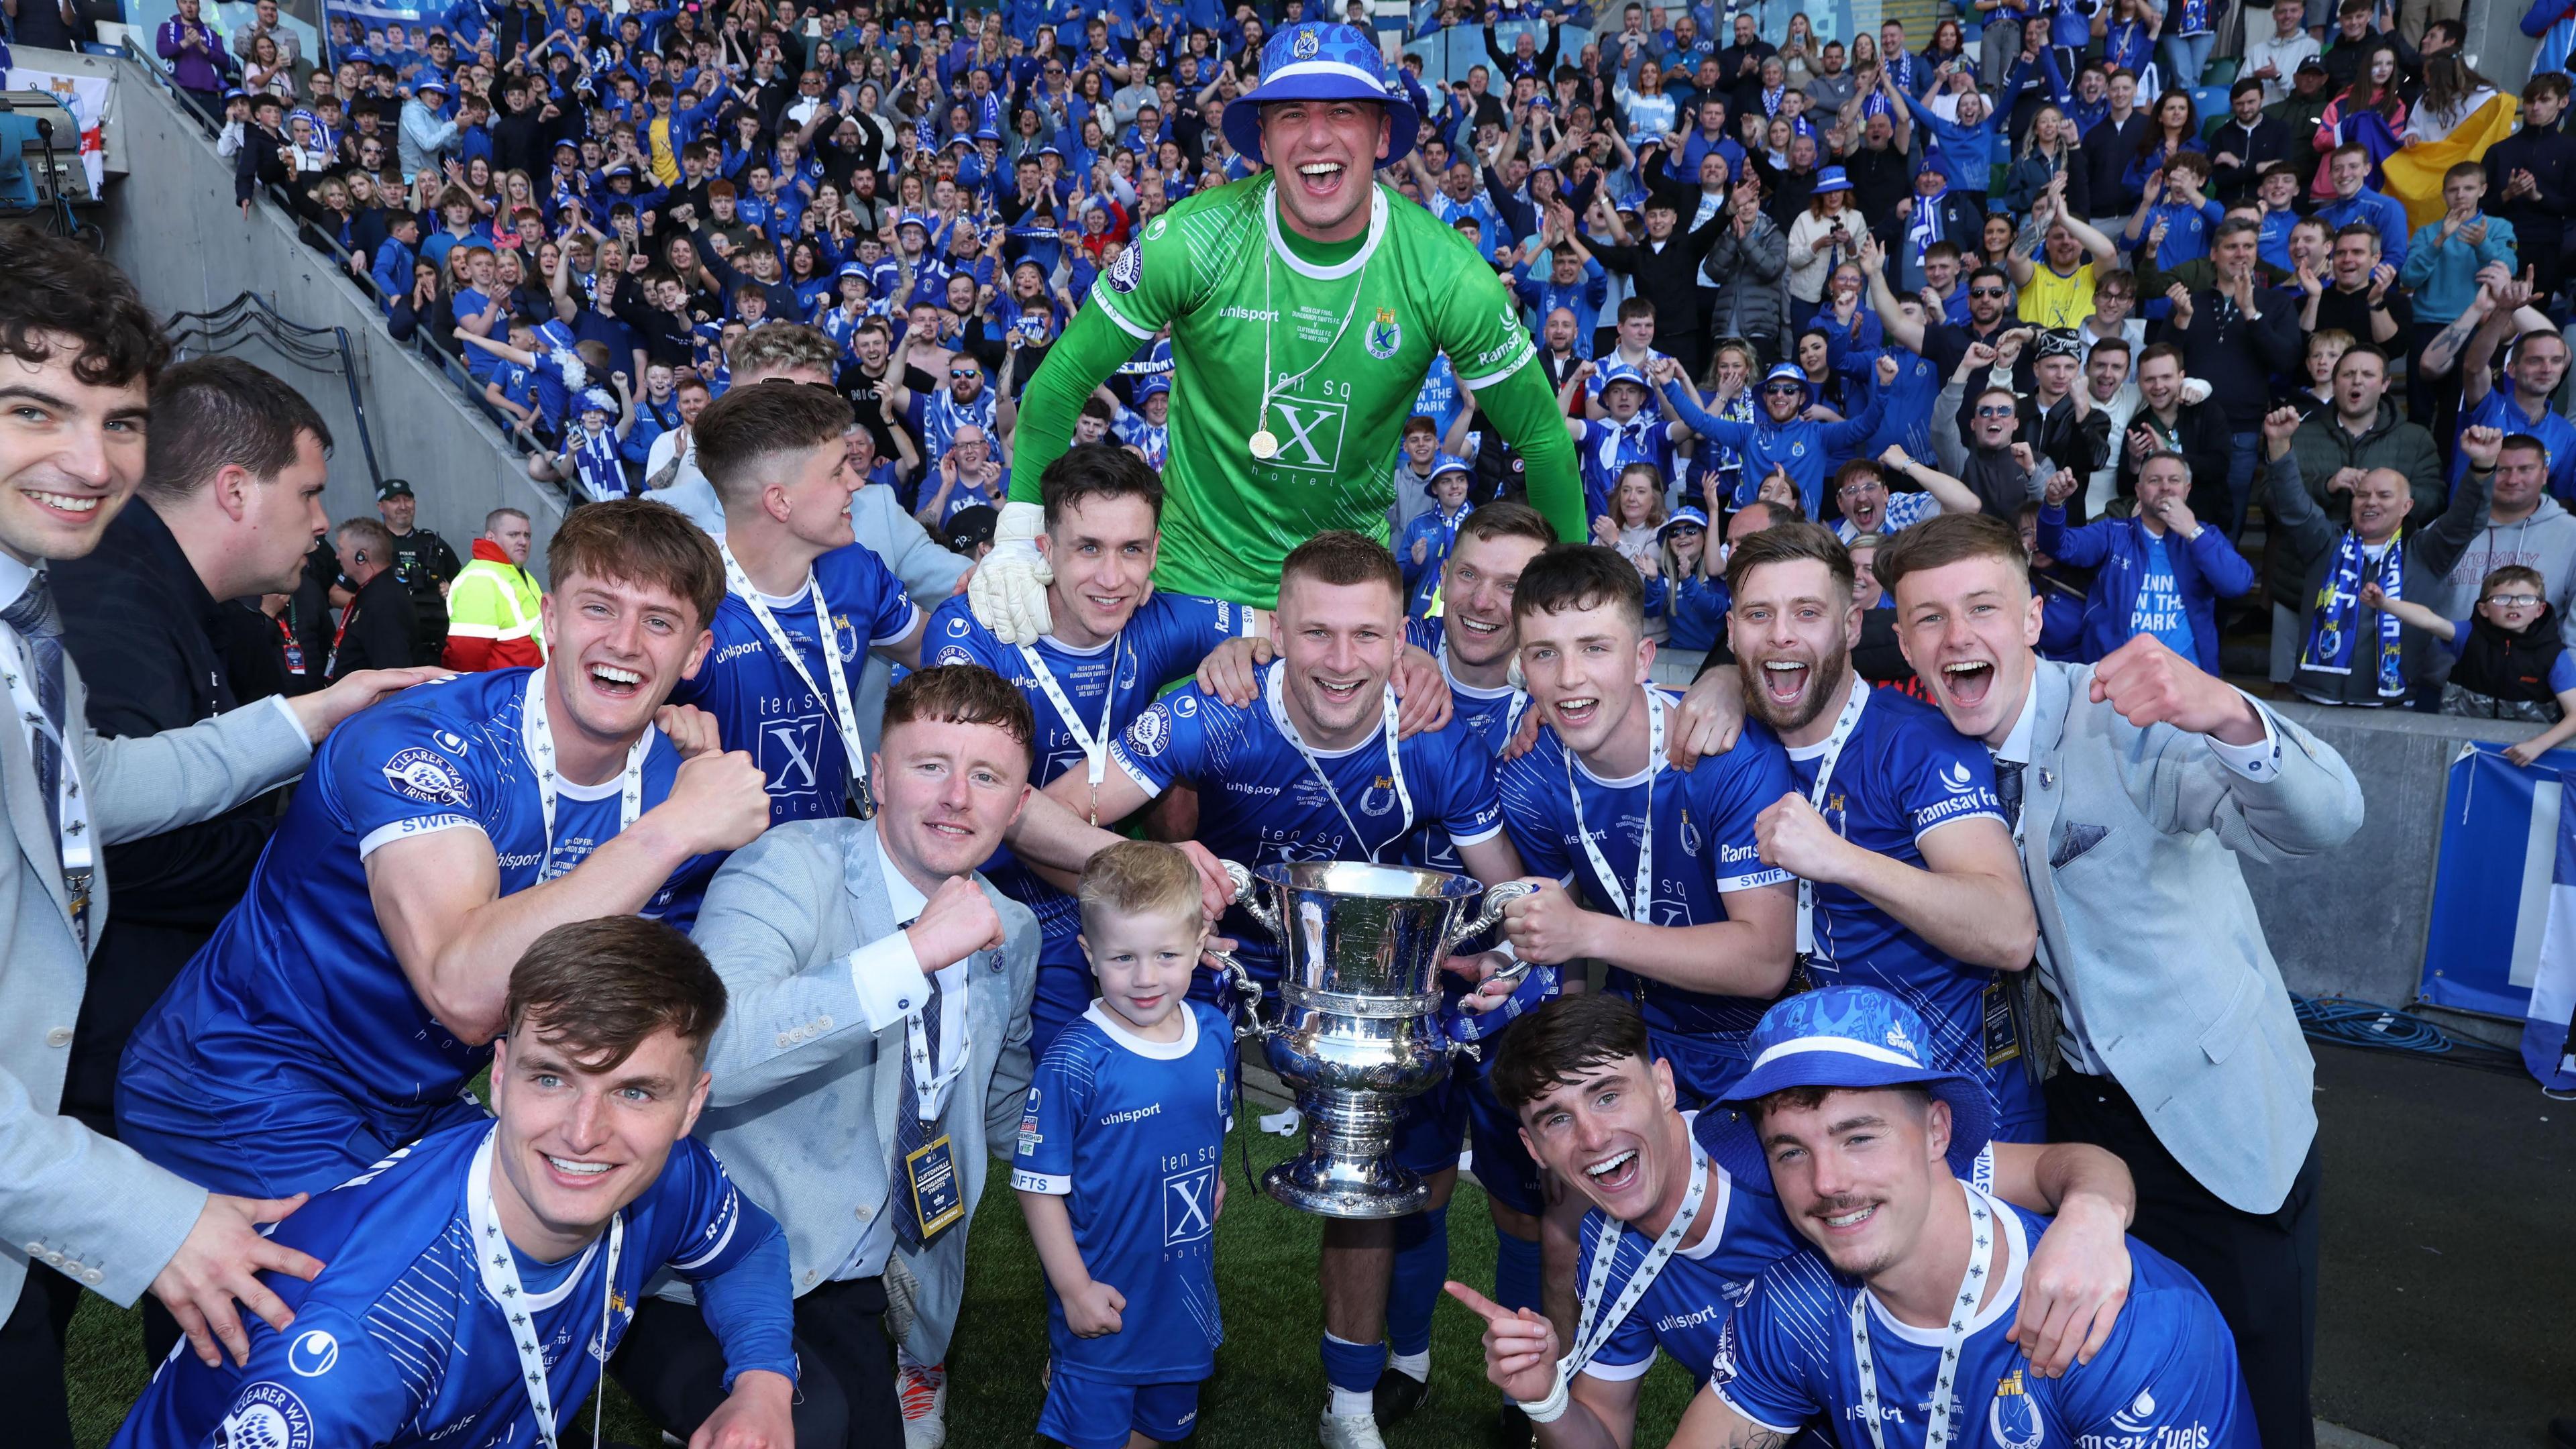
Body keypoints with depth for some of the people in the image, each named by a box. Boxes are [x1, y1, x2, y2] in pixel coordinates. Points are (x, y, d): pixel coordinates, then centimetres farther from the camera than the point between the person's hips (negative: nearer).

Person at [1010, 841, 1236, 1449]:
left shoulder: (1216, 1034, -7)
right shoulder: (1074, 1064, -25)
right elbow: (1039, 1186, -18)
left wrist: (1210, 1183, 7)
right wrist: (1074, 1288, -16)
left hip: (1187, 1288, 5)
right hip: (1103, 1296, -5)